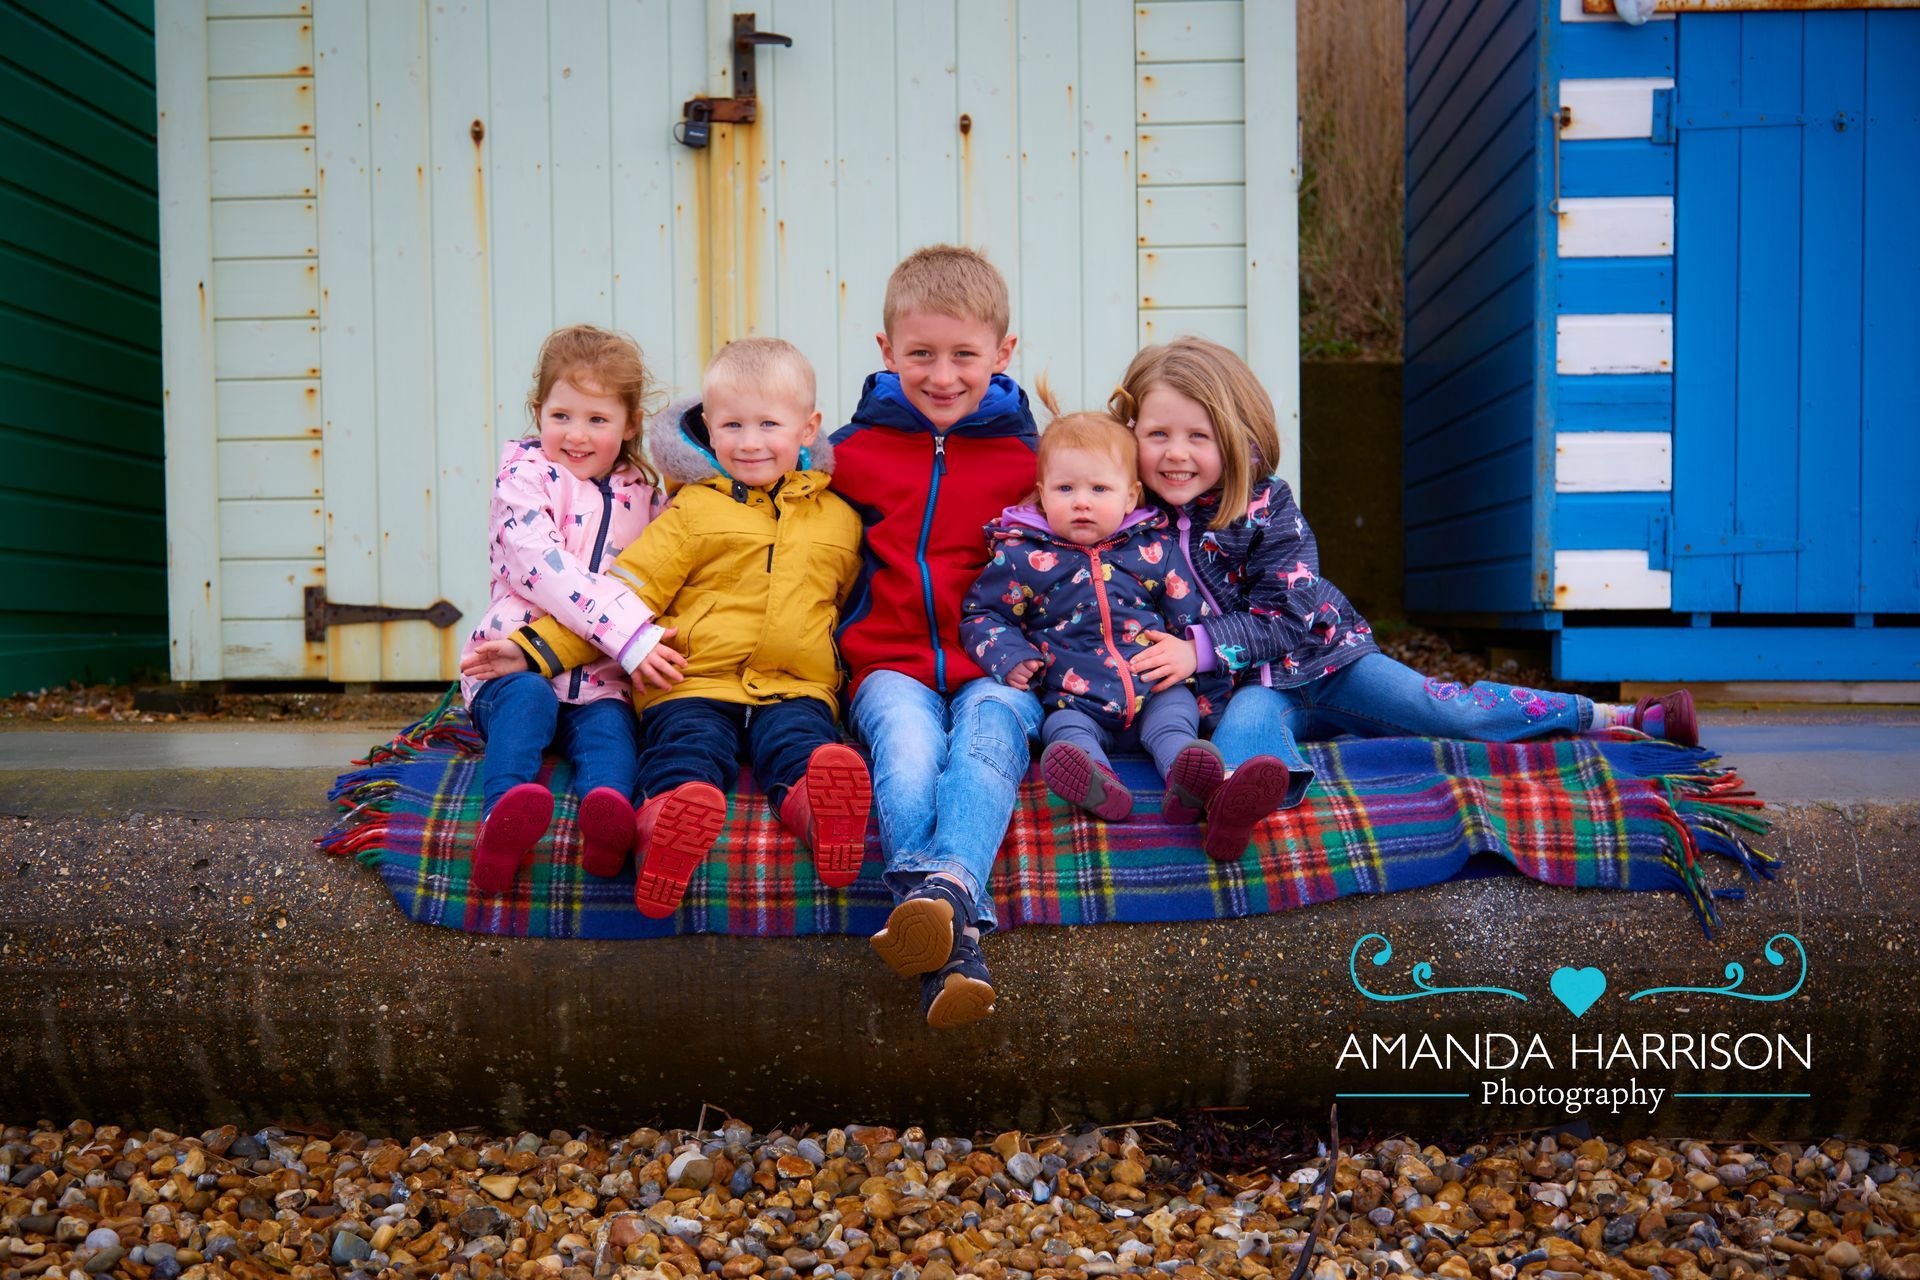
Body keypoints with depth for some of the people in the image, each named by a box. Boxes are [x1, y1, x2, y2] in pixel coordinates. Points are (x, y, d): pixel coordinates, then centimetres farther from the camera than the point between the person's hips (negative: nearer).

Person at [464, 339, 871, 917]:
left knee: (801, 738, -31)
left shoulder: (839, 517, 17)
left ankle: (811, 799, -61)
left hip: (795, 688, 2)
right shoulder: (693, 511, 8)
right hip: (697, 683, -1)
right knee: (689, 745, -31)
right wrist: (537, 649, -3)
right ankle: (666, 818, -60)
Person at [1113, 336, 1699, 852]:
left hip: (1316, 657, 0)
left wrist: (1203, 646, -24)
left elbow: (1290, 617, -15)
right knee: (1246, 719, -37)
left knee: (1448, 708, -10)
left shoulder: (1265, 505, -11)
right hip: (1241, 685, 0)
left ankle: (1618, 718, -2)